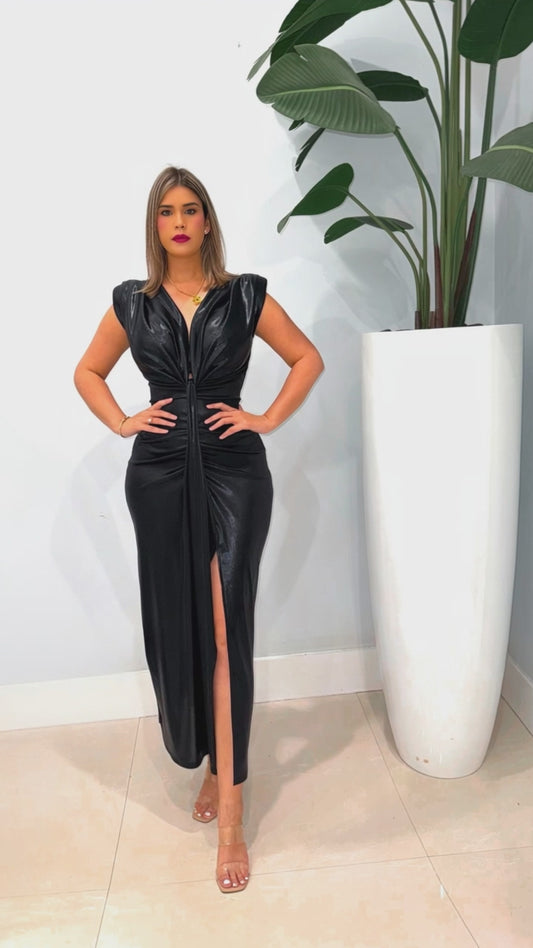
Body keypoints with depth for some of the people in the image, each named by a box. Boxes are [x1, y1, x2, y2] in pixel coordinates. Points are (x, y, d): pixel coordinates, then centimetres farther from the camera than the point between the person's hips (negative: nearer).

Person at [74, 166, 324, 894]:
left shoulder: (245, 295, 4)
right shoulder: (132, 303, 9)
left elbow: (308, 358, 10)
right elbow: (88, 373, 20)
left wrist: (268, 420, -1)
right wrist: (121, 422, 4)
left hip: (235, 475, -2)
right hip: (159, 478, 3)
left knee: (226, 631, -6)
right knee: (176, 629, 7)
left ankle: (229, 816, 3)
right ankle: (212, 763, 31)